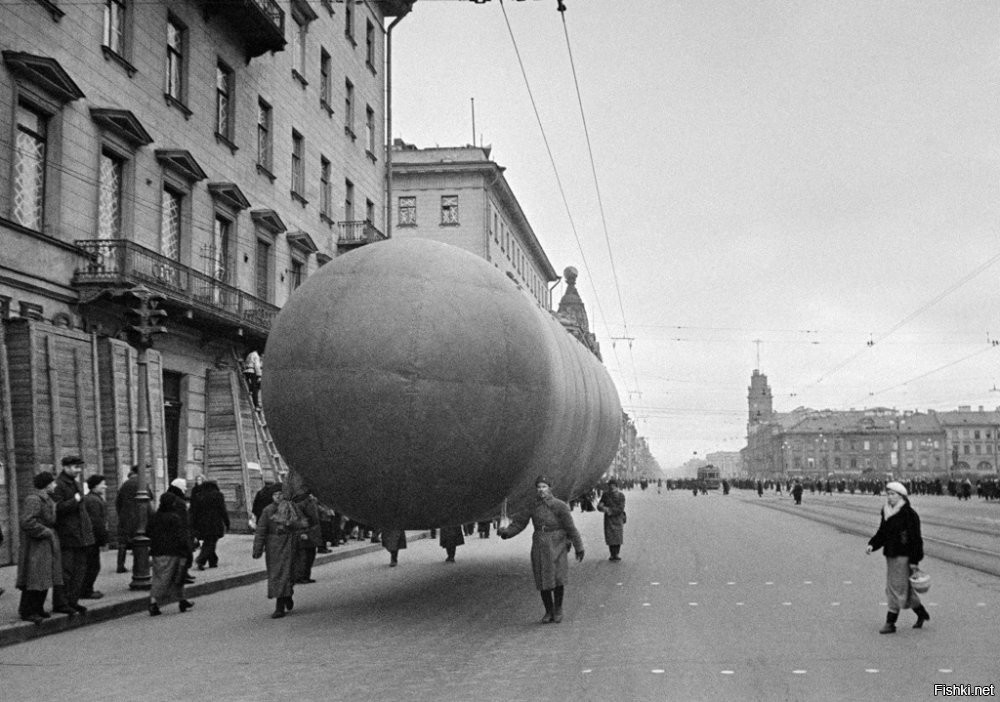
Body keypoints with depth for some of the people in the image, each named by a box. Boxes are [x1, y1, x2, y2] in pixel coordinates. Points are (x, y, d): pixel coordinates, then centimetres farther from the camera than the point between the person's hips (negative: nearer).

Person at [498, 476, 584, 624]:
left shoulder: (559, 506, -7)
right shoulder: (532, 506, 3)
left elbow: (571, 528, -4)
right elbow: (519, 523, 2)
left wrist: (578, 548, -1)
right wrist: (505, 532, -16)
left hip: (556, 546, -3)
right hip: (539, 546, 3)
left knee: (557, 577, -14)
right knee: (542, 580, 3)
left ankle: (558, 609, 7)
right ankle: (549, 612, 17)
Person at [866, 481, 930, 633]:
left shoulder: (909, 514, -14)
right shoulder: (886, 512, 9)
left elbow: (915, 539, -13)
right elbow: (882, 533, 16)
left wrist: (914, 561, -15)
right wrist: (872, 545, -1)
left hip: (903, 556, -8)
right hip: (890, 555, 8)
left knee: (897, 588, -4)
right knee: (904, 588, 17)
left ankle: (890, 622, 1)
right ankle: (921, 613, 34)